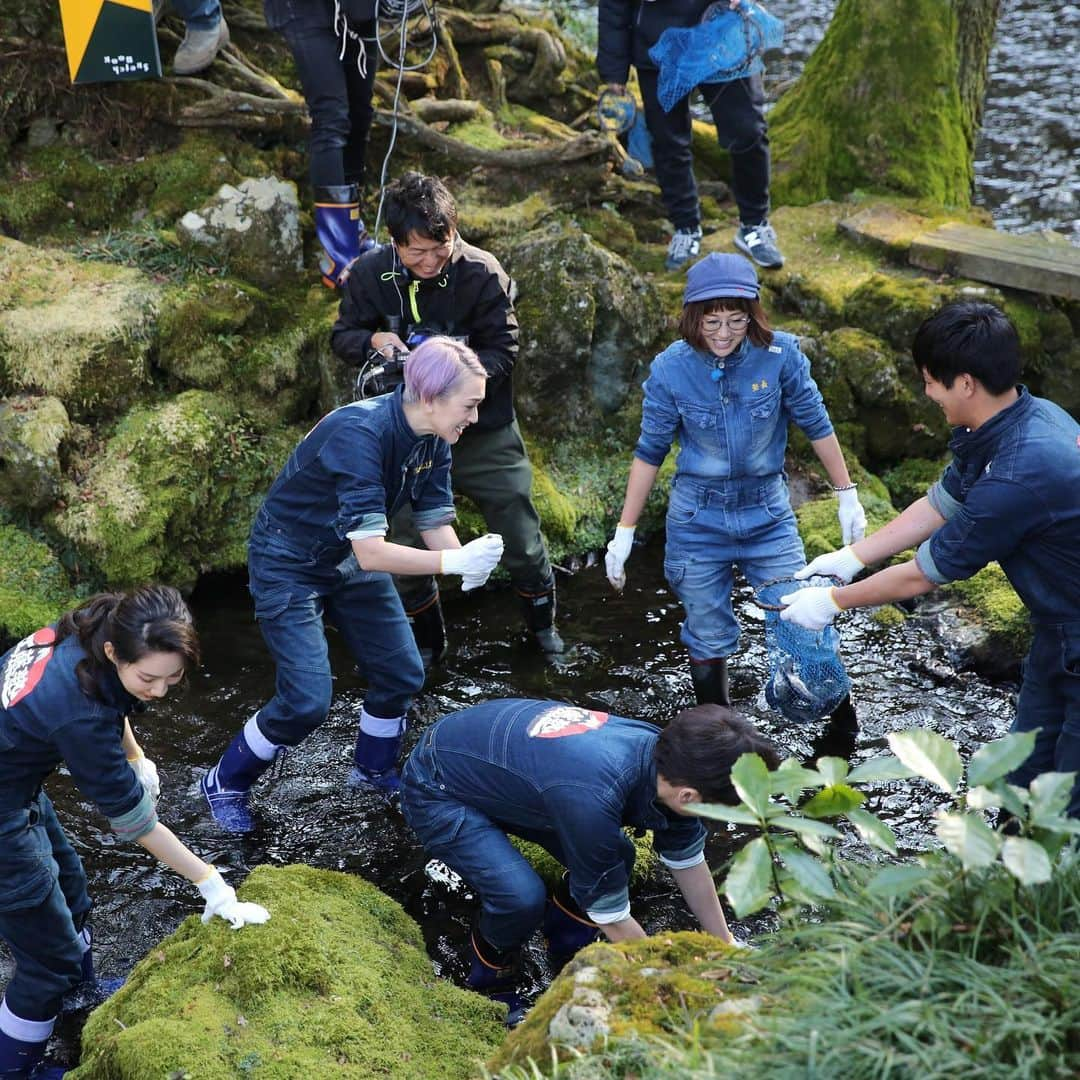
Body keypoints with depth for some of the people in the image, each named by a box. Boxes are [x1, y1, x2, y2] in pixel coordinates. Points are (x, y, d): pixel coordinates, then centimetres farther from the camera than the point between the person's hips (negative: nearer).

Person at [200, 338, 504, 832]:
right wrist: (452, 562, -41)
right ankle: (225, 783, 14)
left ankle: (375, 768, 35)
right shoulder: (360, 435, -35)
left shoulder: (431, 442, -10)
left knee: (402, 675, 7)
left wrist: (470, 564, -30)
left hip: (351, 561, 8)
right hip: (289, 565, -8)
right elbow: (371, 552, -39)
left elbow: (436, 523, -10)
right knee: (307, 701, -12)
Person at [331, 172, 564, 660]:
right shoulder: (370, 274, -11)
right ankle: (427, 641, 31)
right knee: (408, 544, 8)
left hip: (483, 431, -2)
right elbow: (342, 335, 2)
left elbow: (502, 349, -14)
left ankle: (542, 624, 34)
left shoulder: (481, 271, -19)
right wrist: (373, 340, -21)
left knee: (520, 534, 7)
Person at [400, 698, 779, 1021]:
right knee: (522, 897, -25)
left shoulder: (665, 751, -16)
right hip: (437, 790, -7)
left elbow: (689, 863, 4)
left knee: (613, 859, -1)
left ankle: (566, 945, 25)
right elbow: (613, 919, -22)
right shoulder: (592, 800, -39)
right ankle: (490, 982, 5)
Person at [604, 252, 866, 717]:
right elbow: (650, 452, -2)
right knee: (708, 641, 9)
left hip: (768, 514, 0)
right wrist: (624, 531, -1)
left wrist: (847, 495, 6)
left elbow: (816, 426, 0)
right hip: (698, 520, 0)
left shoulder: (780, 354, -13)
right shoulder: (670, 369, -12)